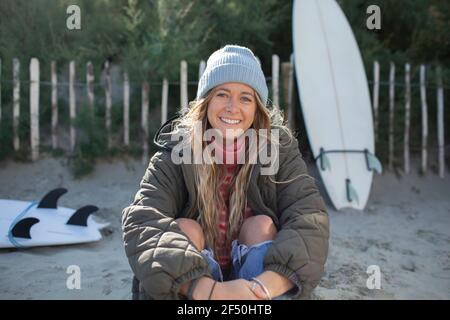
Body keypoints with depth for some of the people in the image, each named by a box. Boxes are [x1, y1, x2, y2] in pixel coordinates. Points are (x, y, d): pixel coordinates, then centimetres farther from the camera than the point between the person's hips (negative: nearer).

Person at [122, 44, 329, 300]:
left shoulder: (279, 150, -8)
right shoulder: (174, 155, -11)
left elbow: (311, 221, -23)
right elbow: (142, 226, -27)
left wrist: (264, 286, -41)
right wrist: (208, 289, -42)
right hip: (190, 287, 0)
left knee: (262, 226, -24)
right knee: (185, 228, -25)